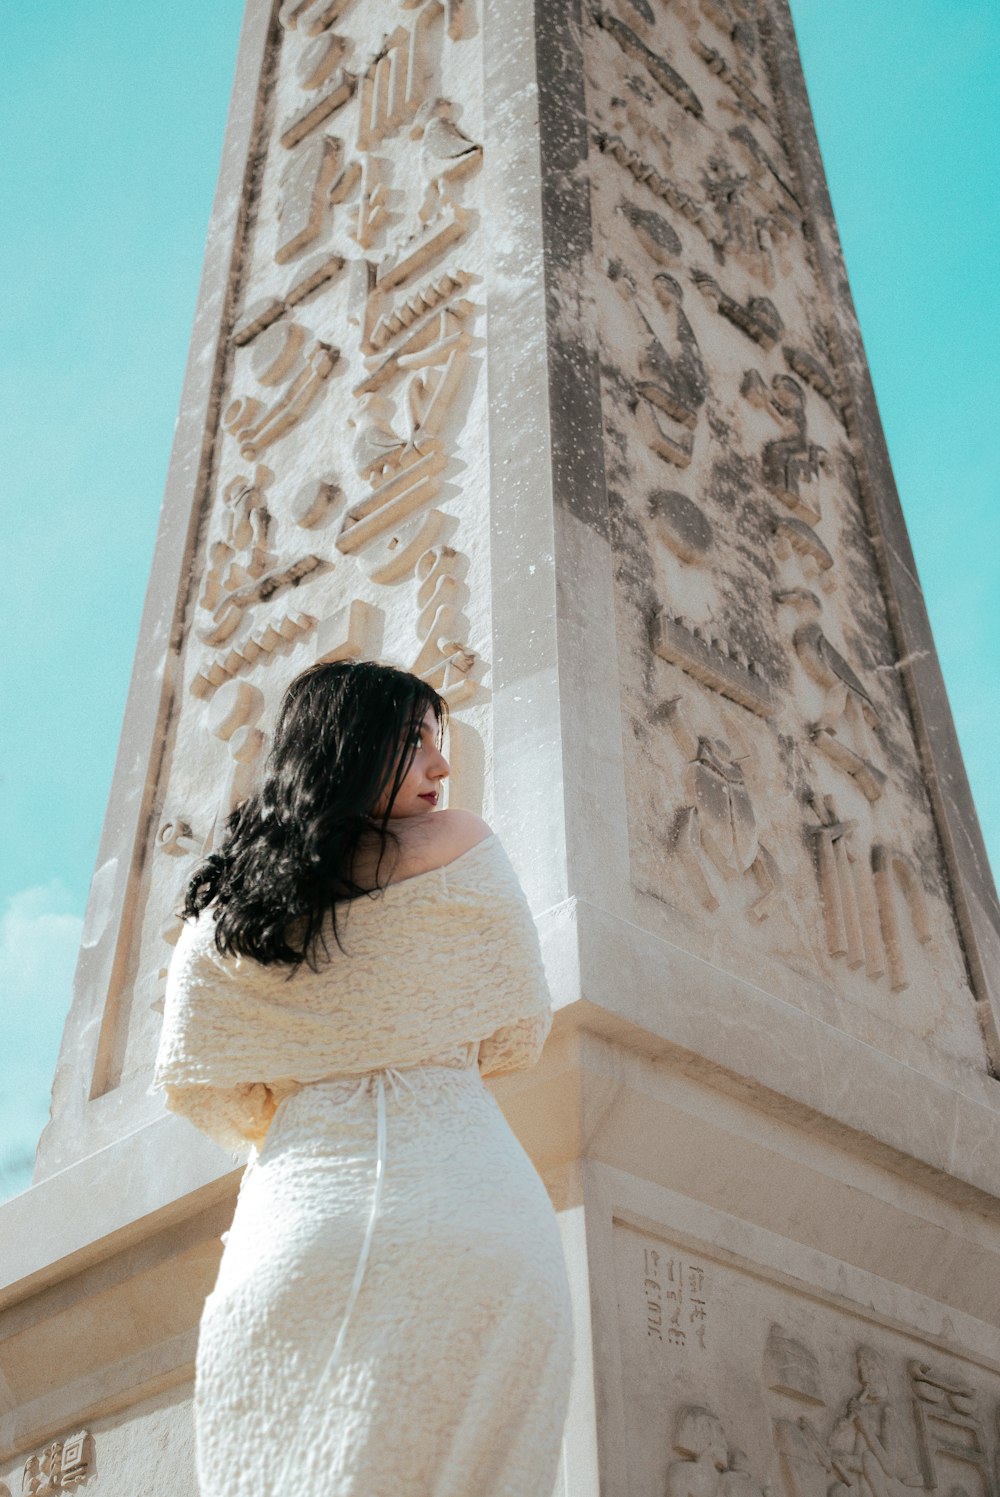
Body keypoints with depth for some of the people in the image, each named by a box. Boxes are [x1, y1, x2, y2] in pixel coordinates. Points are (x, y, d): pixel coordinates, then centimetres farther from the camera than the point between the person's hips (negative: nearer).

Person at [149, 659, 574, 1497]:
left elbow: (196, 1085, 13)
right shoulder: (459, 846, 2)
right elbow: (521, 1034, 8)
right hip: (464, 1215, -3)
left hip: (294, 1217, 4)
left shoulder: (221, 908, 13)